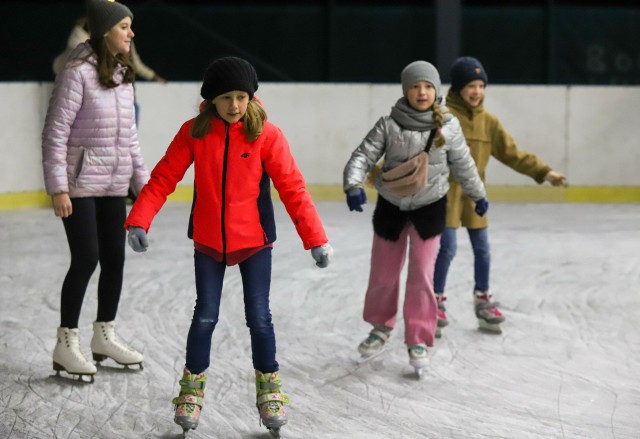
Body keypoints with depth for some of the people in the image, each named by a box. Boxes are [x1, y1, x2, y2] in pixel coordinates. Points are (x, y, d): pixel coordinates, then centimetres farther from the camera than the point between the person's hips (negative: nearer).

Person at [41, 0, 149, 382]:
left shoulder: (123, 75, 8)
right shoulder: (78, 73, -15)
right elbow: (56, 132, -15)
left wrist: (142, 179, 14)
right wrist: (57, 186, -17)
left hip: (113, 185, 7)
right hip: (80, 183, -7)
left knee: (115, 259, 10)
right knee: (86, 259, -7)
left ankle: (105, 336, 26)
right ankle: (66, 344, 5)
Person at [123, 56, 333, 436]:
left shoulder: (266, 135, -13)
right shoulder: (194, 133, -8)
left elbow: (293, 188, -12)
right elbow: (163, 178, -7)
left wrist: (316, 238, -15)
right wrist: (139, 221, -18)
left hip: (255, 241, -1)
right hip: (208, 242, 1)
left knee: (259, 317, 2)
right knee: (205, 316, 5)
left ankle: (269, 390, 21)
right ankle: (192, 390, 23)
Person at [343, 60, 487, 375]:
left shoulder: (448, 126, -9)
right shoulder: (389, 124, -13)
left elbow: (463, 164, 4)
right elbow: (364, 155, -18)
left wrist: (478, 195, 16)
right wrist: (354, 185, -36)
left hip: (429, 207, 0)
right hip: (391, 205, 1)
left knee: (422, 274, -3)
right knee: (383, 273, 12)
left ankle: (418, 340, 10)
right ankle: (381, 326, 36)